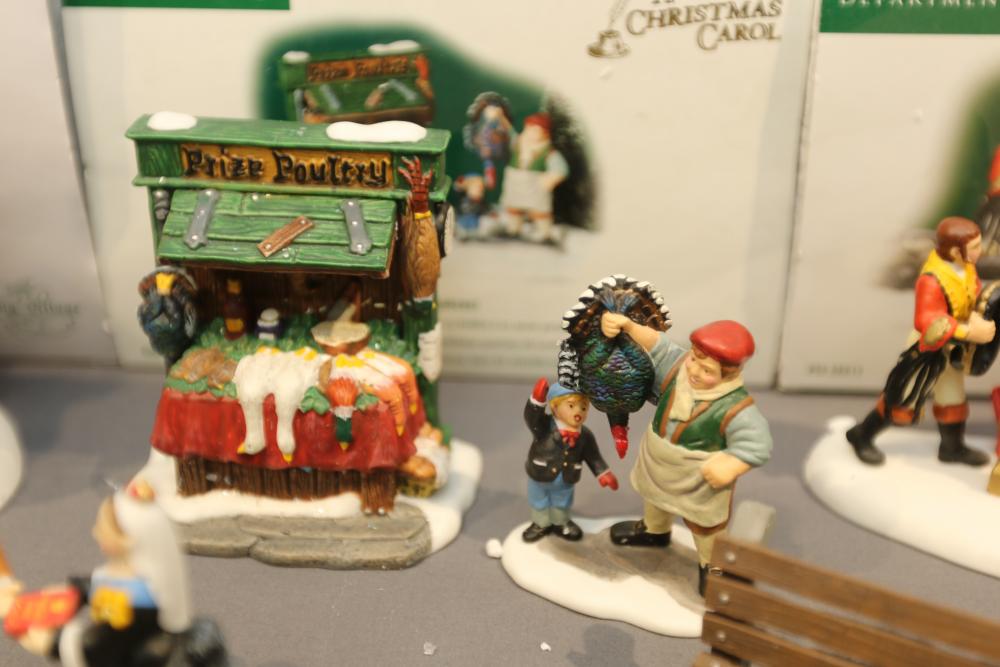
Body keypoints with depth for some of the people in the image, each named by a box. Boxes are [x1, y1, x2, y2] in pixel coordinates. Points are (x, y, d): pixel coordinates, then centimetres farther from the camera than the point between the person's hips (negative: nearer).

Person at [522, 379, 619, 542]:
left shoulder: (585, 435, -18)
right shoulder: (544, 426, -30)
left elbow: (593, 456, -8)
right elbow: (531, 417, -48)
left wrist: (603, 474, -11)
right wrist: (537, 400, -62)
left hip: (565, 481, 3)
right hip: (539, 478, -3)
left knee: (562, 504, 29)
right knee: (540, 504, 24)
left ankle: (561, 523, 55)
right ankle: (541, 524, 50)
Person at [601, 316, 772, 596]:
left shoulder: (736, 408, -36)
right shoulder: (678, 366, -21)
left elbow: (758, 445, -33)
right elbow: (656, 343, -18)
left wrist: (731, 466, -45)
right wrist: (626, 325, -35)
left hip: (701, 481, -6)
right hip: (659, 467, 6)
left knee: (705, 526, 21)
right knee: (655, 499, 36)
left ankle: (710, 565, 50)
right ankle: (655, 531, 69)